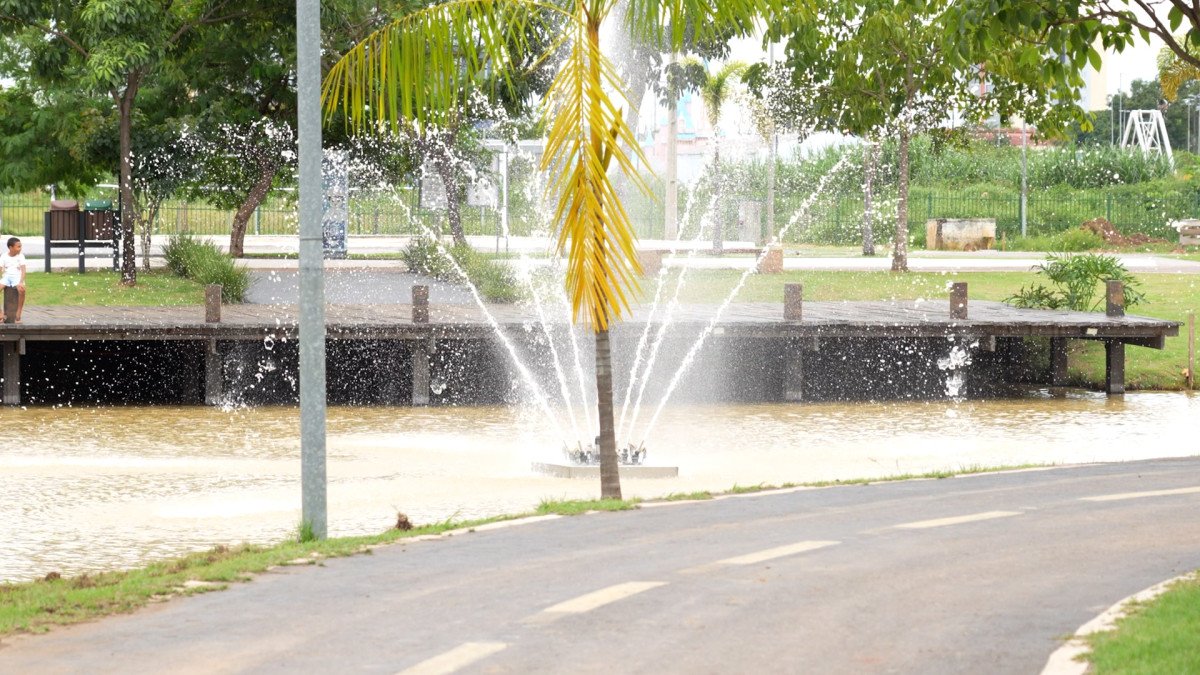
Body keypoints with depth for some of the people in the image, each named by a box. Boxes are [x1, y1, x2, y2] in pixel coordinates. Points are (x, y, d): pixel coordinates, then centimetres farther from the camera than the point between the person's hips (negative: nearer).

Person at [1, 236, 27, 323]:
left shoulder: (20, 256, 2)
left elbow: (23, 270, -7)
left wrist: (21, 282, -23)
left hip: (17, 277, -2)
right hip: (6, 277, 2)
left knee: (21, 289, -35)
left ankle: (18, 314, -23)